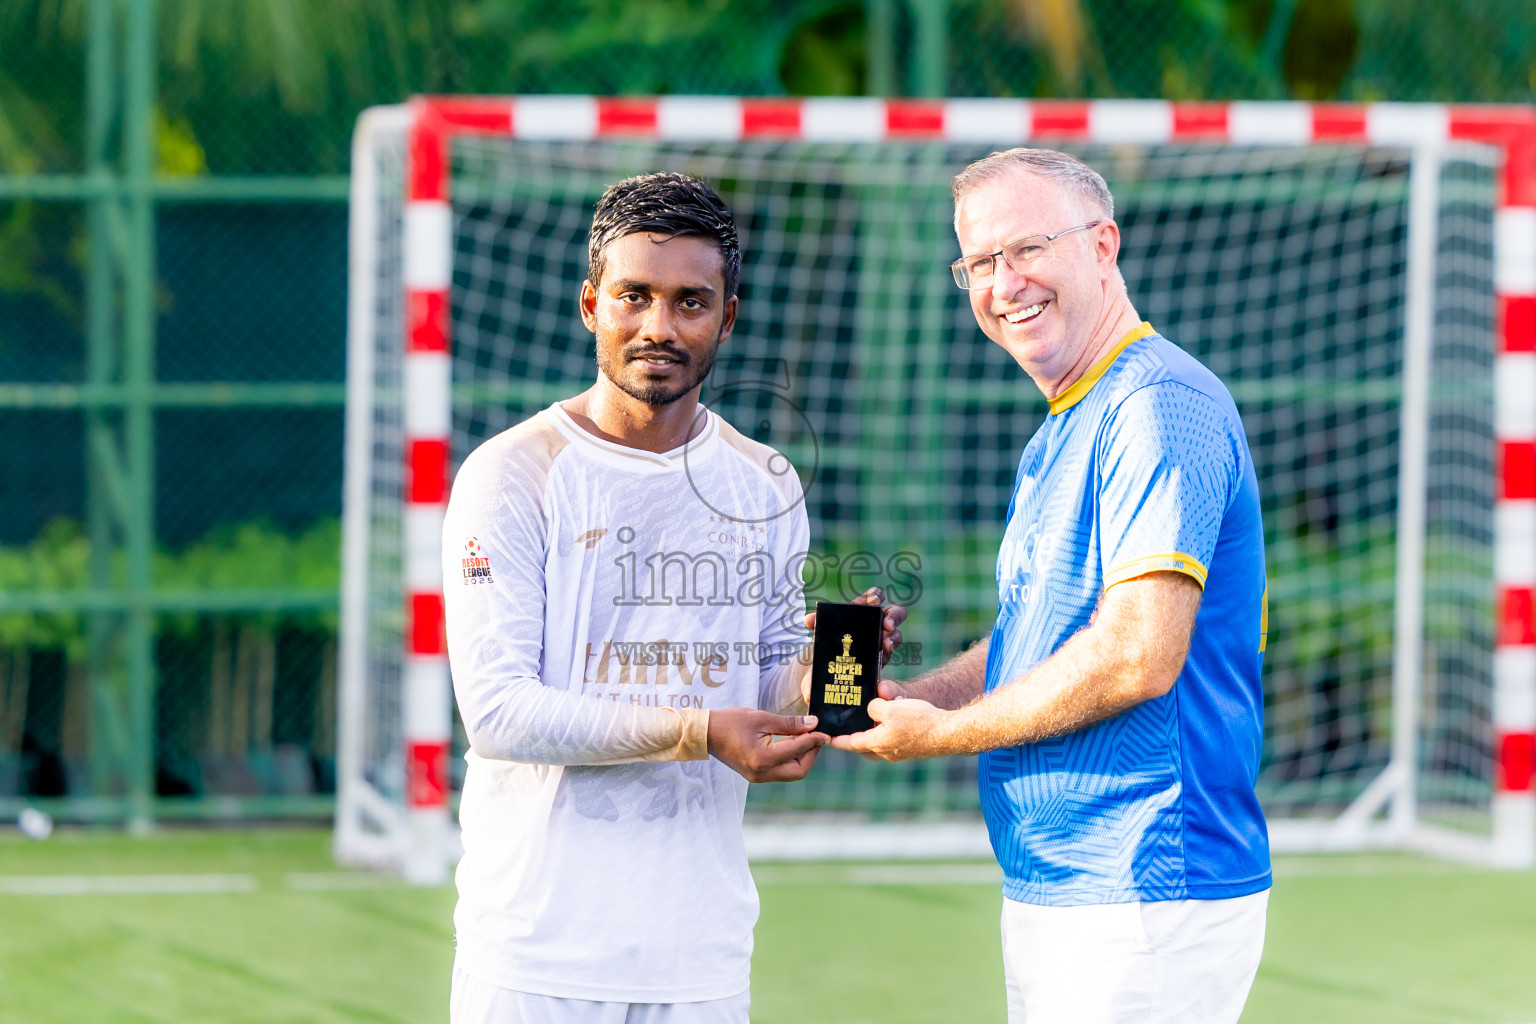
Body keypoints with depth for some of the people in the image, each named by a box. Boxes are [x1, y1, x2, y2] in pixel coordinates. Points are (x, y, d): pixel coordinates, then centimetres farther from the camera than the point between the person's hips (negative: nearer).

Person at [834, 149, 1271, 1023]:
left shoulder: (1159, 407, -15)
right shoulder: (1058, 437, 19)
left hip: (1147, 906, -10)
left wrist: (942, 732, -12)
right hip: (1048, 901, 10)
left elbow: (1139, 655, -23)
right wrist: (911, 696, 5)